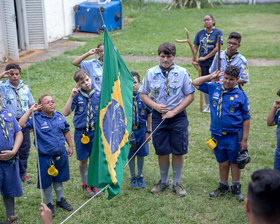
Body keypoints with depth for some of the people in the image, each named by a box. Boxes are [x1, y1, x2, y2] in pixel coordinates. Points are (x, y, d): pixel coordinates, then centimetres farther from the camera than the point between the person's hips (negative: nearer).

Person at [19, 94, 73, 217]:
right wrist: (30, 111, -22)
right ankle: (49, 204, 29)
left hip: (60, 155, 4)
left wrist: (70, 146, 15)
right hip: (45, 157, -4)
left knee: (59, 179, 21)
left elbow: (66, 132, 13)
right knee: (46, 182, 10)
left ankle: (60, 200, 40)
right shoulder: (36, 119, -12)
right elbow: (21, 124, -26)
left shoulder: (59, 116, 1)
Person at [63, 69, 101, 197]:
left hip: (95, 131, 1)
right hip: (81, 132, -1)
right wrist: (72, 96, -17)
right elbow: (66, 113, -13)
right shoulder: (77, 96, -6)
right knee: (83, 159, 10)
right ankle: (85, 185, 27)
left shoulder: (98, 94, -2)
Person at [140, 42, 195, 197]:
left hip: (178, 116, -1)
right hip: (158, 116, 1)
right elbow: (143, 94, 7)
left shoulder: (182, 72, -4)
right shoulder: (151, 73, 1)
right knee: (162, 151, 9)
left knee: (178, 151, 4)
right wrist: (156, 106, -10)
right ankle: (163, 182, 29)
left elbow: (190, 96, -4)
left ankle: (177, 183, 22)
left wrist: (173, 111, -11)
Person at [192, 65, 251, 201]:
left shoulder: (240, 95, -5)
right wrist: (211, 77, 2)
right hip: (217, 135, 3)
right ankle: (223, 187, 31)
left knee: (234, 162, 8)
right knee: (222, 162, 15)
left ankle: (236, 188, 24)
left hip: (234, 136, -3)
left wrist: (244, 140, -5)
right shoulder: (214, 88, 4)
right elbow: (195, 83, 15)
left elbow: (246, 119, -3)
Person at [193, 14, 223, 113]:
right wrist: (194, 59, -2)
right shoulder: (200, 33, 7)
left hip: (214, 63, -4)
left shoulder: (218, 32, -6)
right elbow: (195, 47, 11)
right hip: (203, 64, 4)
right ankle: (207, 105, 22)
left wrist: (205, 57, -12)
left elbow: (217, 48, -13)